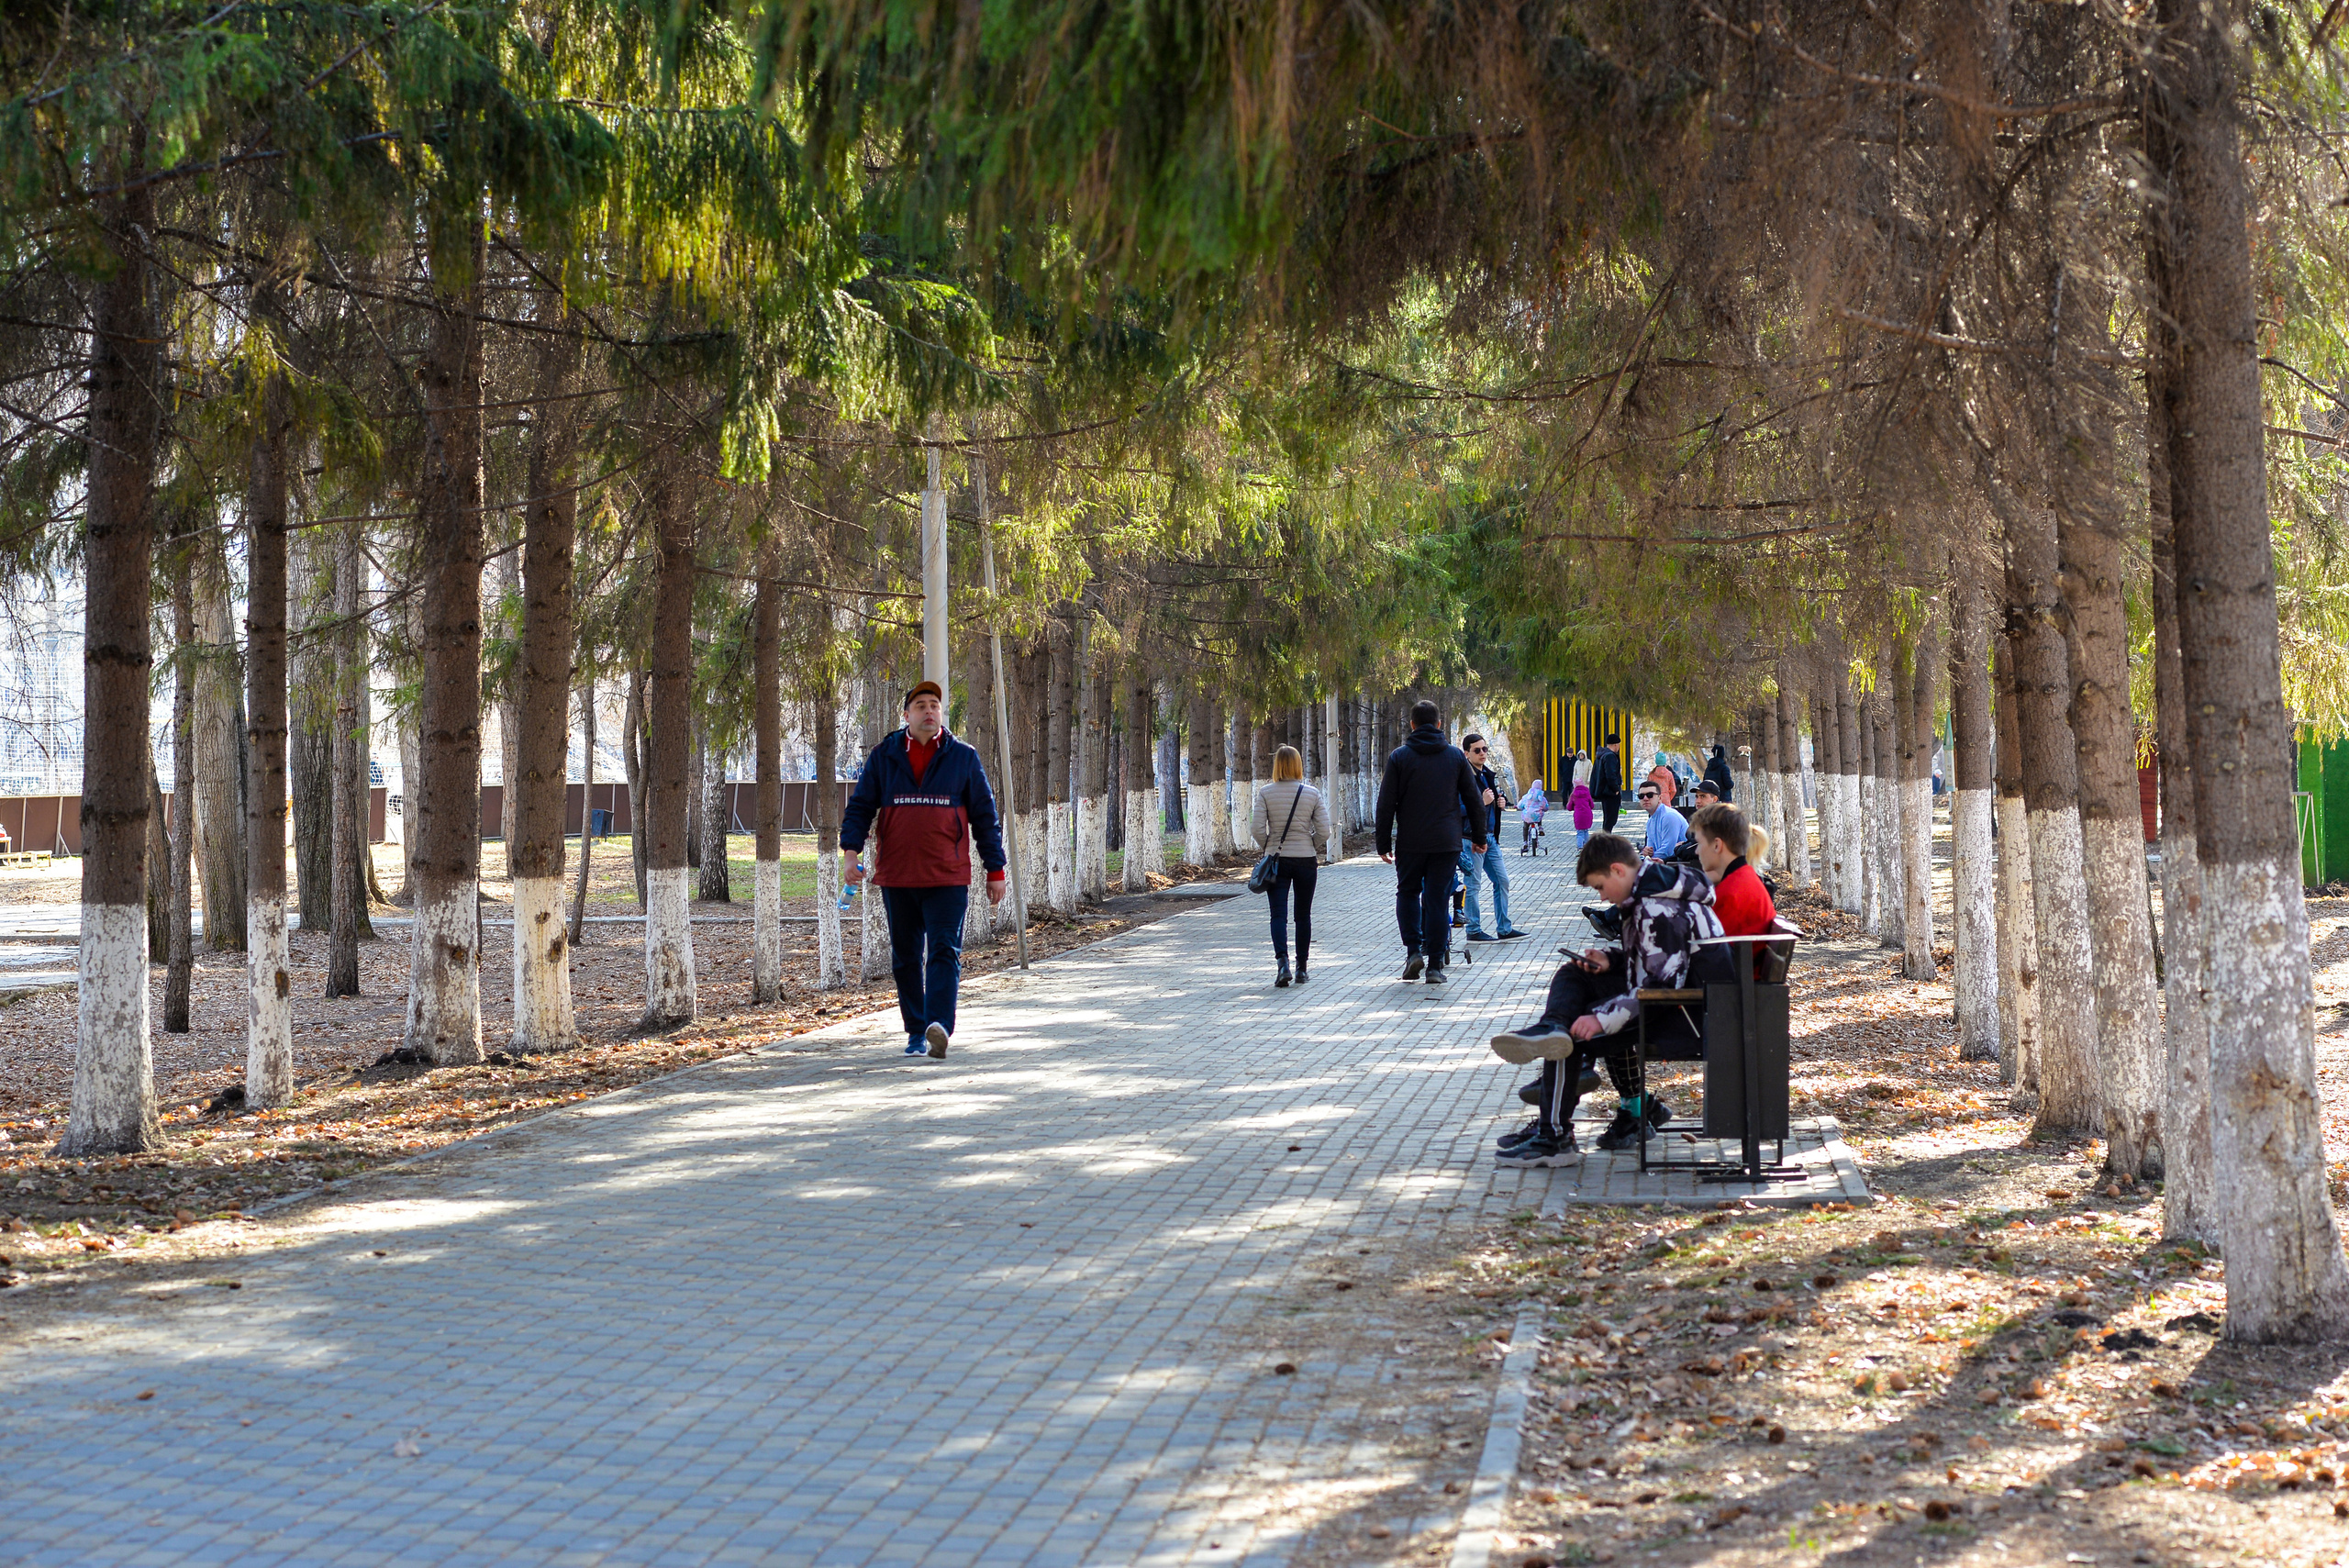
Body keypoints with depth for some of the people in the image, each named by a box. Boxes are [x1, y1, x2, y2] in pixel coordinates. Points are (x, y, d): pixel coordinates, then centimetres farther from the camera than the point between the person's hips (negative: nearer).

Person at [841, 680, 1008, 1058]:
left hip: (948, 877, -2)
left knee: (945, 952, -13)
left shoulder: (963, 757, 5)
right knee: (906, 957, 8)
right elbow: (860, 806, 8)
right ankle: (916, 1033, 17)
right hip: (896, 877, 2)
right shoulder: (883, 757, 7)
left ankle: (939, 1025, -24)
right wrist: (852, 852, -8)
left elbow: (985, 815, 8)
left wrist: (995, 870, 5)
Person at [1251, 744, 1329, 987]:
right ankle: (1301, 968, 17)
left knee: (1279, 913, -2)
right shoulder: (1312, 794, -3)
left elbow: (1258, 828, -9)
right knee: (1303, 915, 12)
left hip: (1277, 859, -1)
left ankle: (1282, 961, -23)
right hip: (1306, 860, 1)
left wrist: (1270, 848, 8)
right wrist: (1312, 848, 12)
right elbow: (1324, 831, -5)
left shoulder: (1266, 793, -4)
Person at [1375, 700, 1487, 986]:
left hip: (1410, 842, -1)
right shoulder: (1456, 755, 5)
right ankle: (1435, 965, 1)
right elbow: (1473, 800, 7)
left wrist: (1383, 843, 3)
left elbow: (1386, 804, -3)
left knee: (1408, 892, 16)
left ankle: (1413, 950, -1)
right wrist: (1479, 837, 16)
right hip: (1447, 842, 1)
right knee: (1438, 899, 3)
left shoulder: (1400, 756, -1)